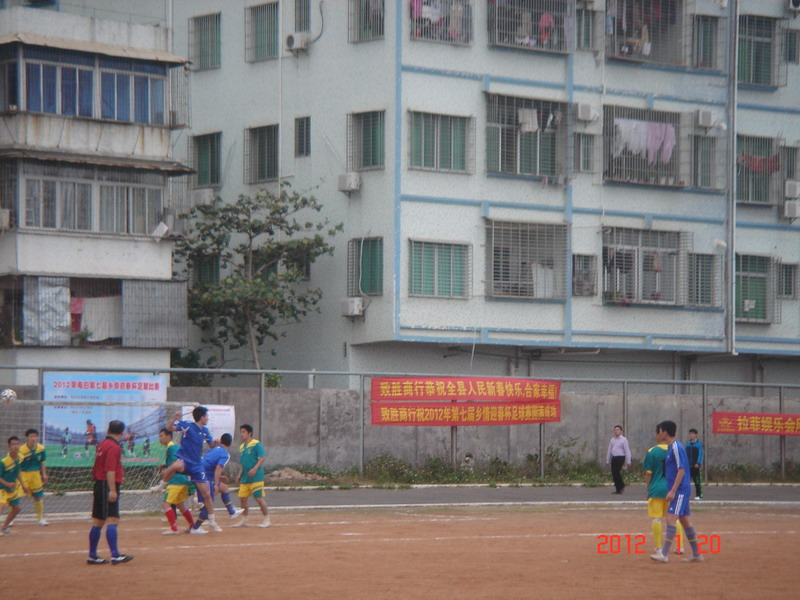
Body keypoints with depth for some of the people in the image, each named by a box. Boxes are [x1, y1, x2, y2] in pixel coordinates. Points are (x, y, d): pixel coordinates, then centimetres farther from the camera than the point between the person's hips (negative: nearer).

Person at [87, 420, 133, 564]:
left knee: (98, 522, 12)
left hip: (99, 486, 10)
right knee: (112, 520, -14)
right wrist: (112, 490, -25)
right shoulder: (114, 447, -12)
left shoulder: (102, 445, 16)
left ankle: (92, 556, 16)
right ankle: (115, 555, -21)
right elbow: (110, 470, -21)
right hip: (107, 487, -10)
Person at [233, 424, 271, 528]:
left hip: (256, 477, -8)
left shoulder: (256, 444, -7)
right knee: (242, 497, 6)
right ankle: (244, 520, 17)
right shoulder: (242, 447, 17)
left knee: (259, 498, -8)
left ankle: (266, 519, 2)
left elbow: (262, 458, -15)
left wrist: (254, 469, -24)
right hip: (245, 478, 8)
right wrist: (240, 475, 19)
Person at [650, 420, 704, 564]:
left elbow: (681, 470, -20)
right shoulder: (670, 448, 15)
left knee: (671, 518, -15)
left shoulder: (676, 448, -15)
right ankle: (696, 554, 18)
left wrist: (673, 491, -23)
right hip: (679, 491, 10)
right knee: (685, 521, 12)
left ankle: (664, 554, -20)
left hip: (680, 490, -10)